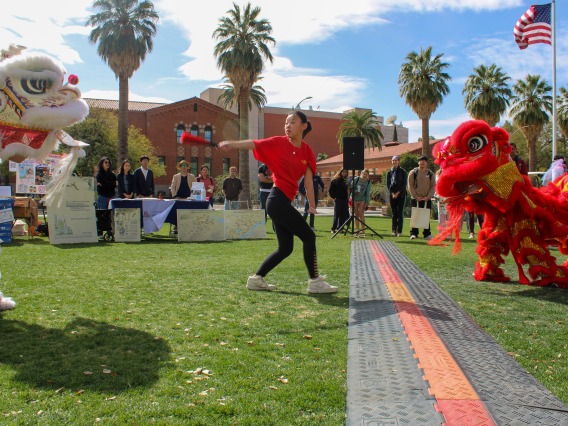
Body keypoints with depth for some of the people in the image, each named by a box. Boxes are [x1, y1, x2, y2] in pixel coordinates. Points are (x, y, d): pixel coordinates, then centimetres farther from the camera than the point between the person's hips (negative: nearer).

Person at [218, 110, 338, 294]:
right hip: (278, 199, -7)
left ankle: (256, 279, 18)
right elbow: (252, 144, -15)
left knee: (285, 248, 9)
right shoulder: (278, 143, -5)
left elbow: (308, 179, 6)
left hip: (284, 202, 7)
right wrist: (230, 143, -31)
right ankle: (315, 282, 5)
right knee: (308, 236, -5)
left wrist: (312, 205, -1)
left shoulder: (307, 151, 9)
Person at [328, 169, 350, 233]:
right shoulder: (335, 180, -2)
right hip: (338, 199, -5)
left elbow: (347, 190, 16)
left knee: (344, 215, 3)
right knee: (336, 215, -4)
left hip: (344, 200, 5)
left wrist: (347, 198, 7)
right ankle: (333, 229, 2)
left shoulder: (346, 181, 14)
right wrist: (334, 197, -8)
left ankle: (339, 228, 11)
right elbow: (331, 190, -3)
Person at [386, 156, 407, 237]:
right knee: (394, 213, 4)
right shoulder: (389, 172, 10)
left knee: (400, 213, -3)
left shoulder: (403, 172, 2)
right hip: (392, 194, 3)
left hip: (401, 194, -3)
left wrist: (398, 193, -11)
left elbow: (404, 184, -3)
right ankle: (394, 230, 6)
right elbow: (388, 184, 7)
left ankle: (399, 231, -1)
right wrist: (392, 193, -6)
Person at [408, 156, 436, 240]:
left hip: (427, 199, 2)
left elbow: (433, 186, 5)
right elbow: (410, 186, -2)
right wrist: (416, 196, -10)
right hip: (415, 199, -2)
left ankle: (427, 234, 9)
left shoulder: (430, 173, 7)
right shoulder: (413, 172, 2)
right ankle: (413, 233, 3)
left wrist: (428, 196, -8)